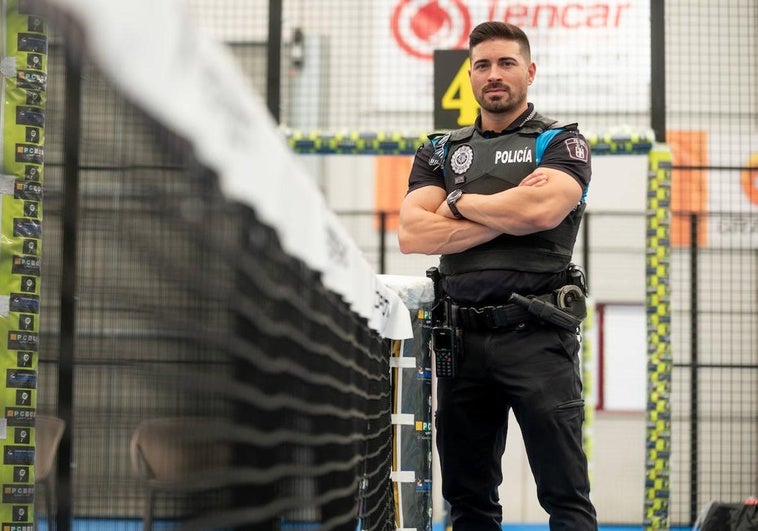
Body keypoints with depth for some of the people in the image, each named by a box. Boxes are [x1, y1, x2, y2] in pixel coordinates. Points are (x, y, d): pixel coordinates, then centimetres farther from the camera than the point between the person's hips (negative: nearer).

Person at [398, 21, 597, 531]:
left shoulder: (562, 143, 6)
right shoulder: (440, 152, 16)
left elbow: (543, 209, -15)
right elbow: (413, 234, 0)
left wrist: (459, 203, -1)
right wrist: (508, 216, -7)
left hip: (537, 335, -4)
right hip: (462, 337, 4)